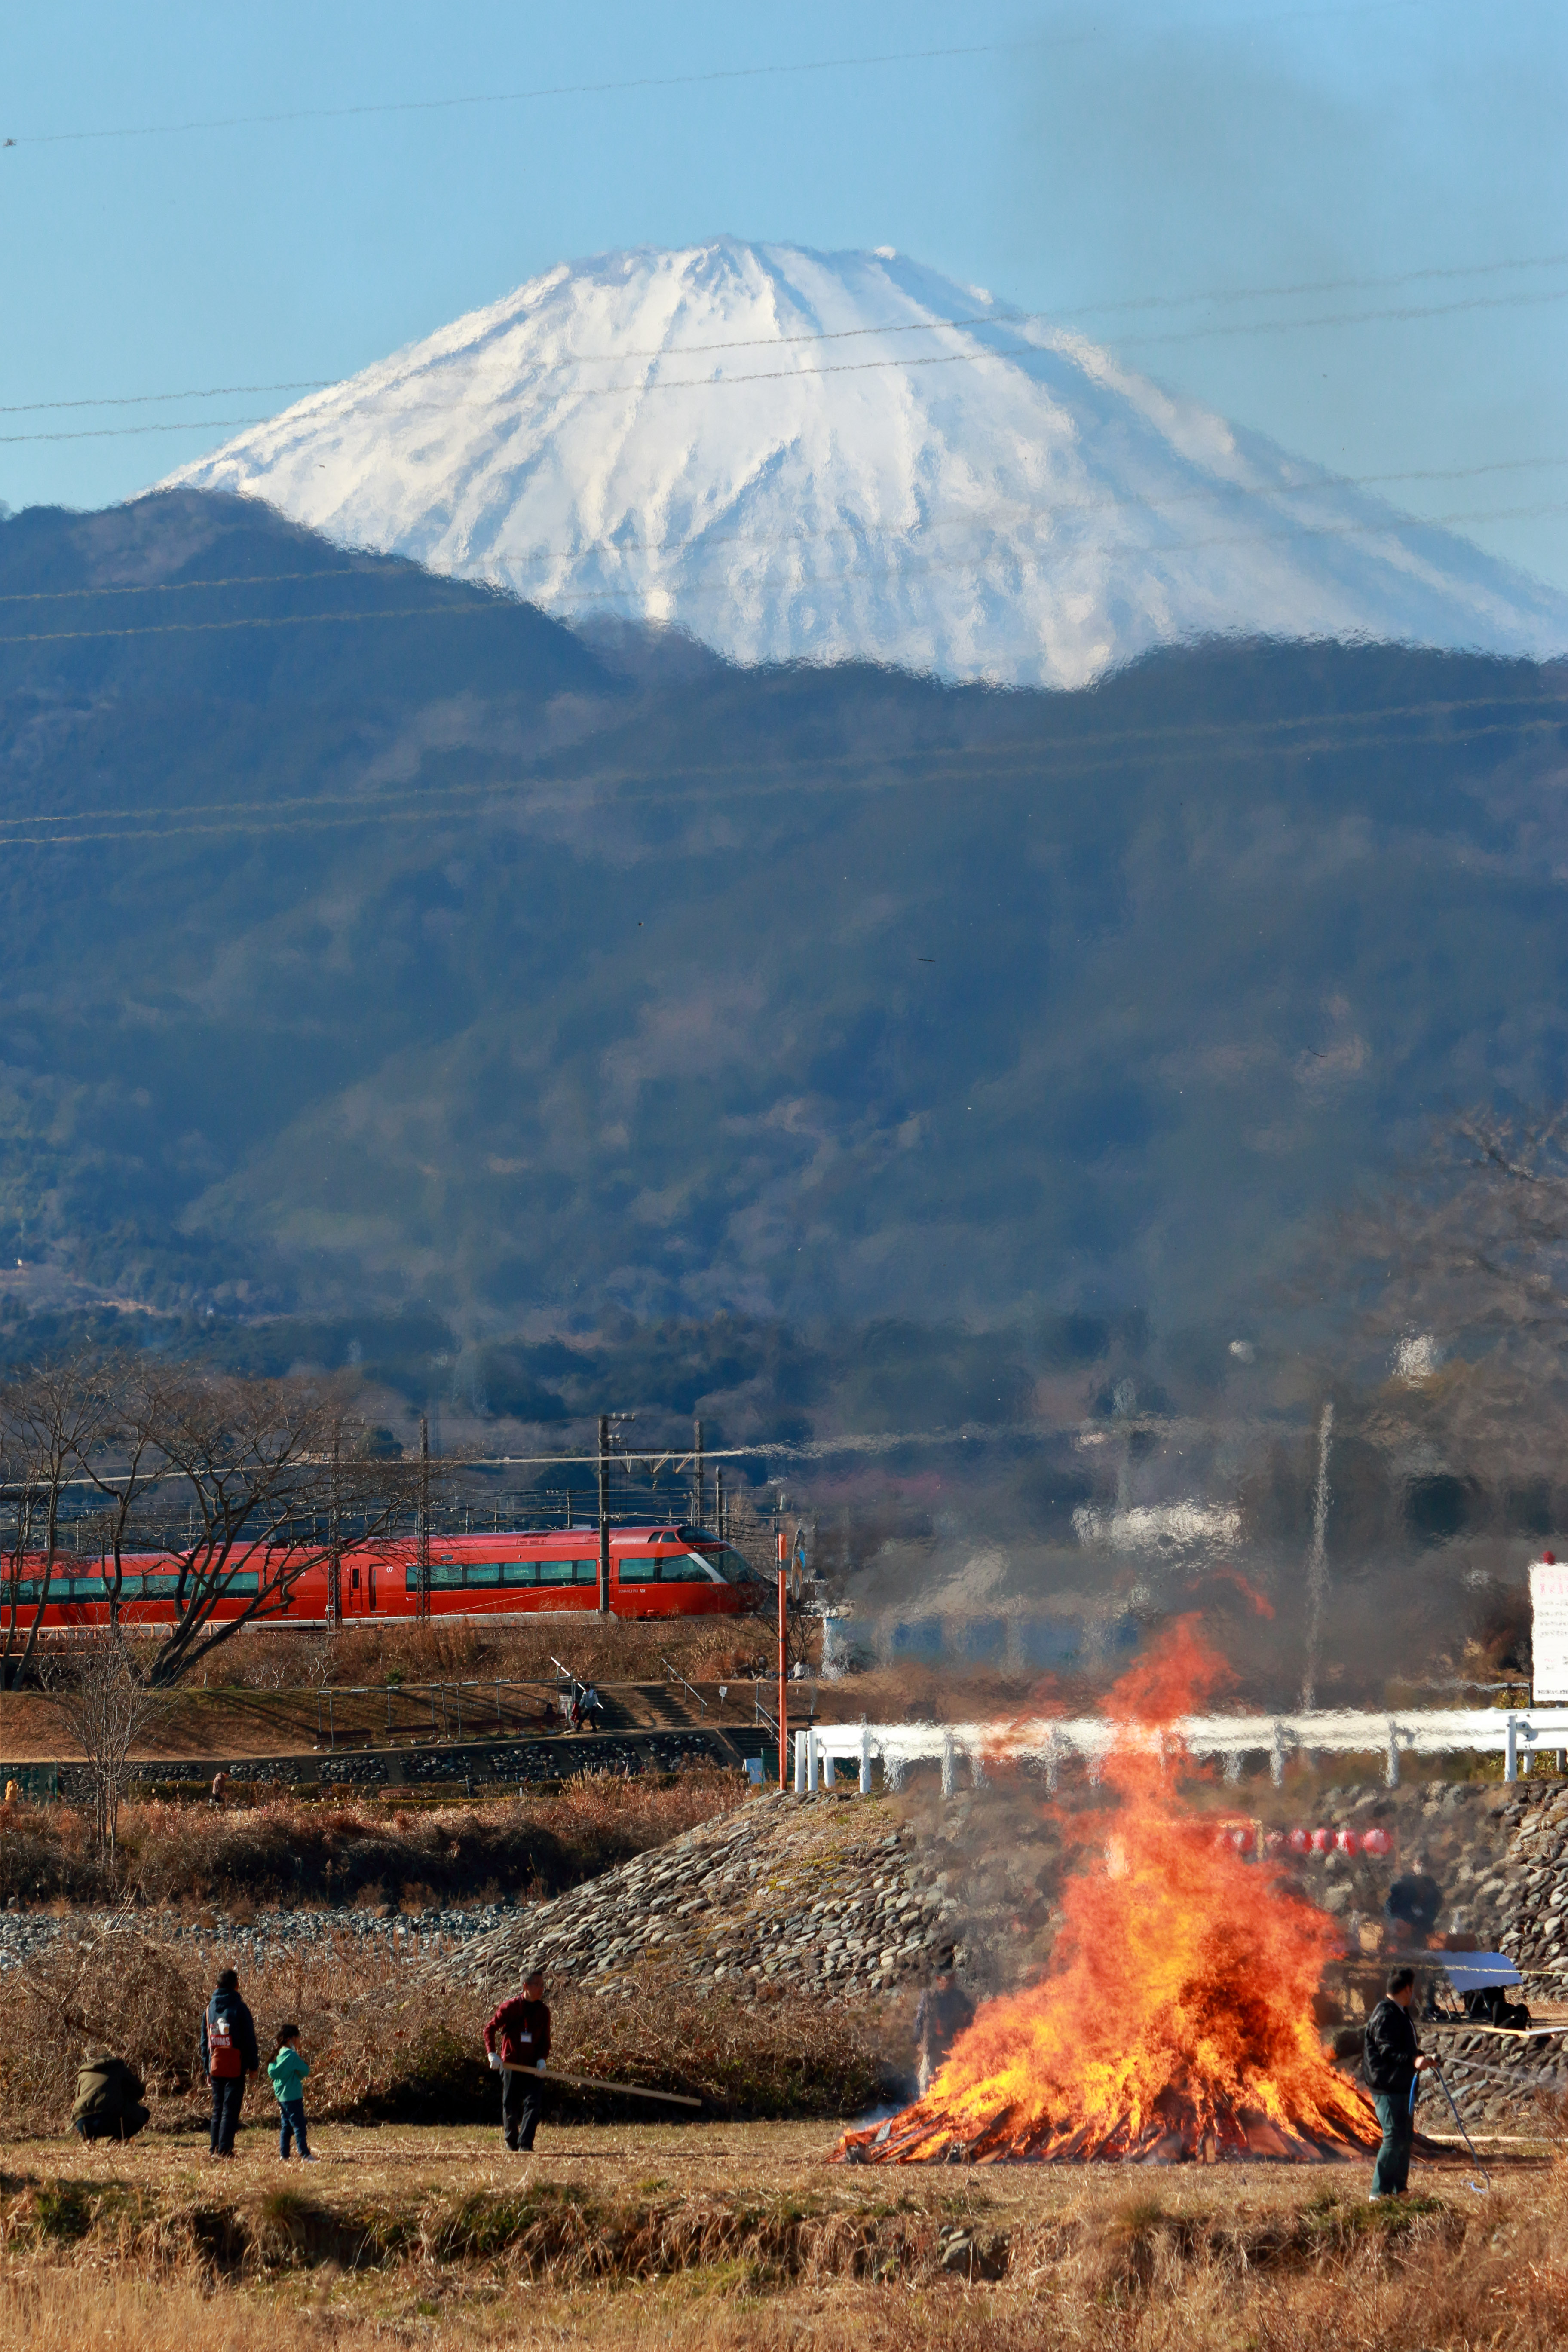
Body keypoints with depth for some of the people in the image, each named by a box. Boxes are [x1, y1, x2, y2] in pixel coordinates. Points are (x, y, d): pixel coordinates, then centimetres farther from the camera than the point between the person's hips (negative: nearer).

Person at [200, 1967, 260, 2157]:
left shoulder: (209, 2009, 8)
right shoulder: (239, 2008, -8)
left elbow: (204, 2041, 13)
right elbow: (249, 2039, -7)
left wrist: (207, 2069, 18)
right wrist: (253, 2065, 1)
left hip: (215, 2068, 5)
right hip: (236, 2068, -5)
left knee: (217, 2109, 12)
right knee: (231, 2109, -4)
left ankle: (216, 2148, 9)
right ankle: (225, 2149, -11)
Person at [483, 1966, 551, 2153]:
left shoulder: (543, 2012, 3)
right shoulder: (510, 2007, -7)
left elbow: (545, 2040, 10)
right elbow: (490, 2029, -2)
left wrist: (542, 2058, -9)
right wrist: (492, 2053, -16)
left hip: (532, 2067, 2)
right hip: (511, 2065, -2)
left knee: (533, 2103, -14)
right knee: (511, 2108, 6)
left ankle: (525, 2145, -16)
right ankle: (511, 2142, 29)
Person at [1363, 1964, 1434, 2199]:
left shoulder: (1400, 2013, 17)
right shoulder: (1385, 2016, -18)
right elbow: (1387, 2051, -27)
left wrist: (1422, 2056, 41)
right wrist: (1414, 2061, -37)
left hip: (1402, 2085, 11)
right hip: (1388, 2088, -11)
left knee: (1405, 2137, 15)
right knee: (1395, 2138, -12)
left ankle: (1399, 2188, 23)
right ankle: (1380, 2191, -10)